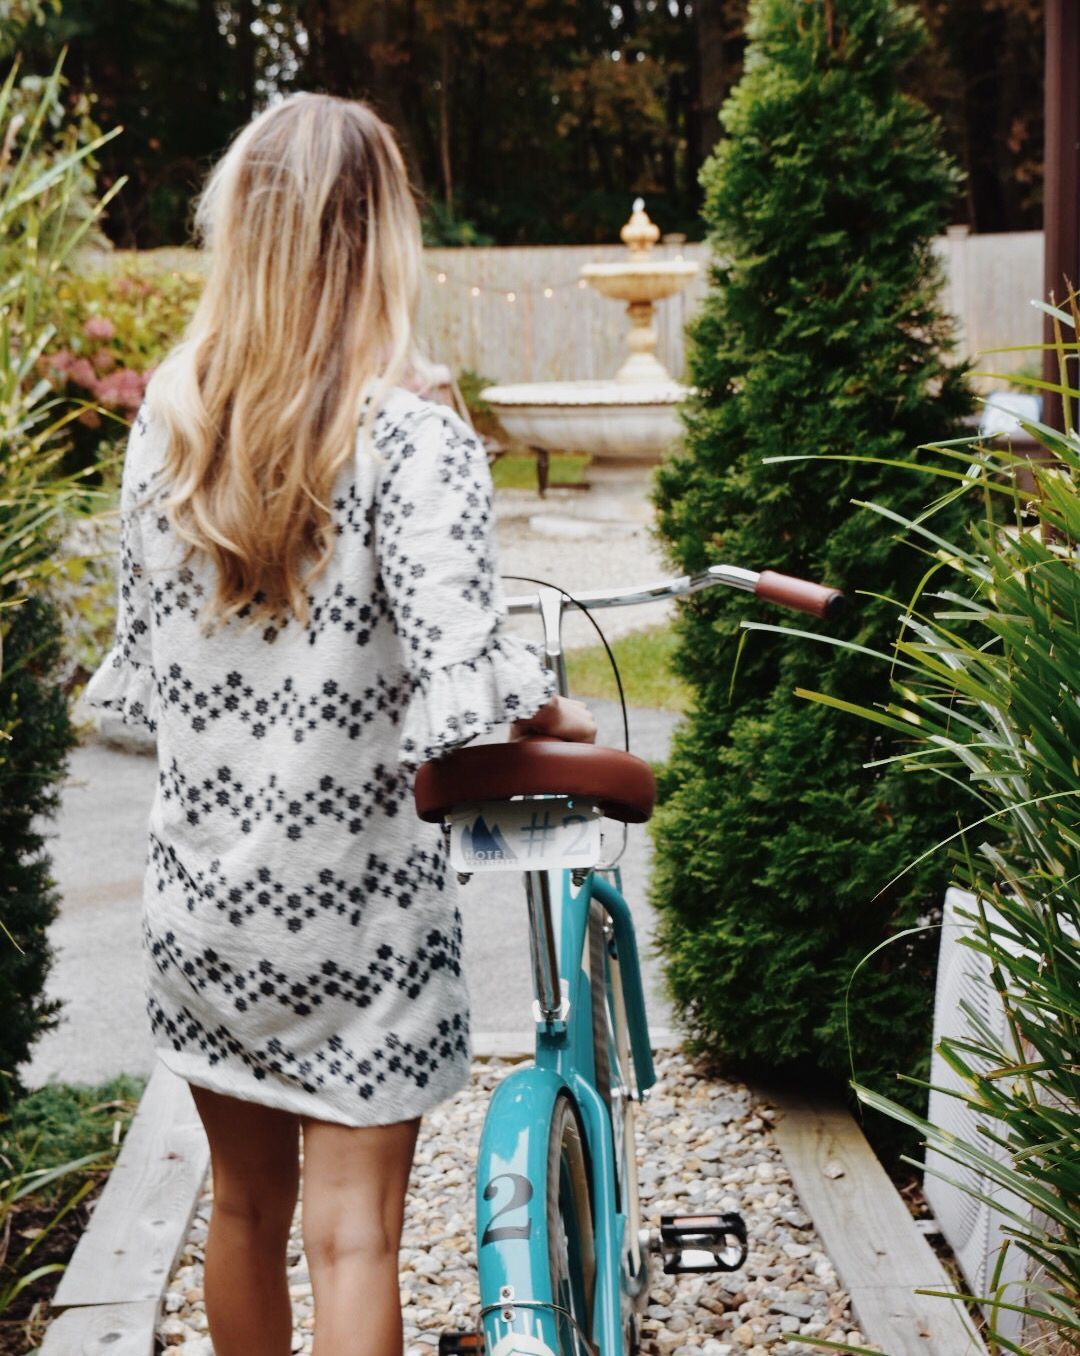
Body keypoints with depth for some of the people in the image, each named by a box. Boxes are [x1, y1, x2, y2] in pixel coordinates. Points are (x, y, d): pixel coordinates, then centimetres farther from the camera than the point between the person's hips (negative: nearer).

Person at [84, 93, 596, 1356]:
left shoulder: (166, 422, -2)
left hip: (200, 884, 5)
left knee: (243, 1207, 21)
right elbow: (461, 660, -27)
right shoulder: (412, 441, -18)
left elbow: (141, 647, 4)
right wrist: (555, 710, -8)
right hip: (354, 904, -5)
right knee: (352, 1233, 6)